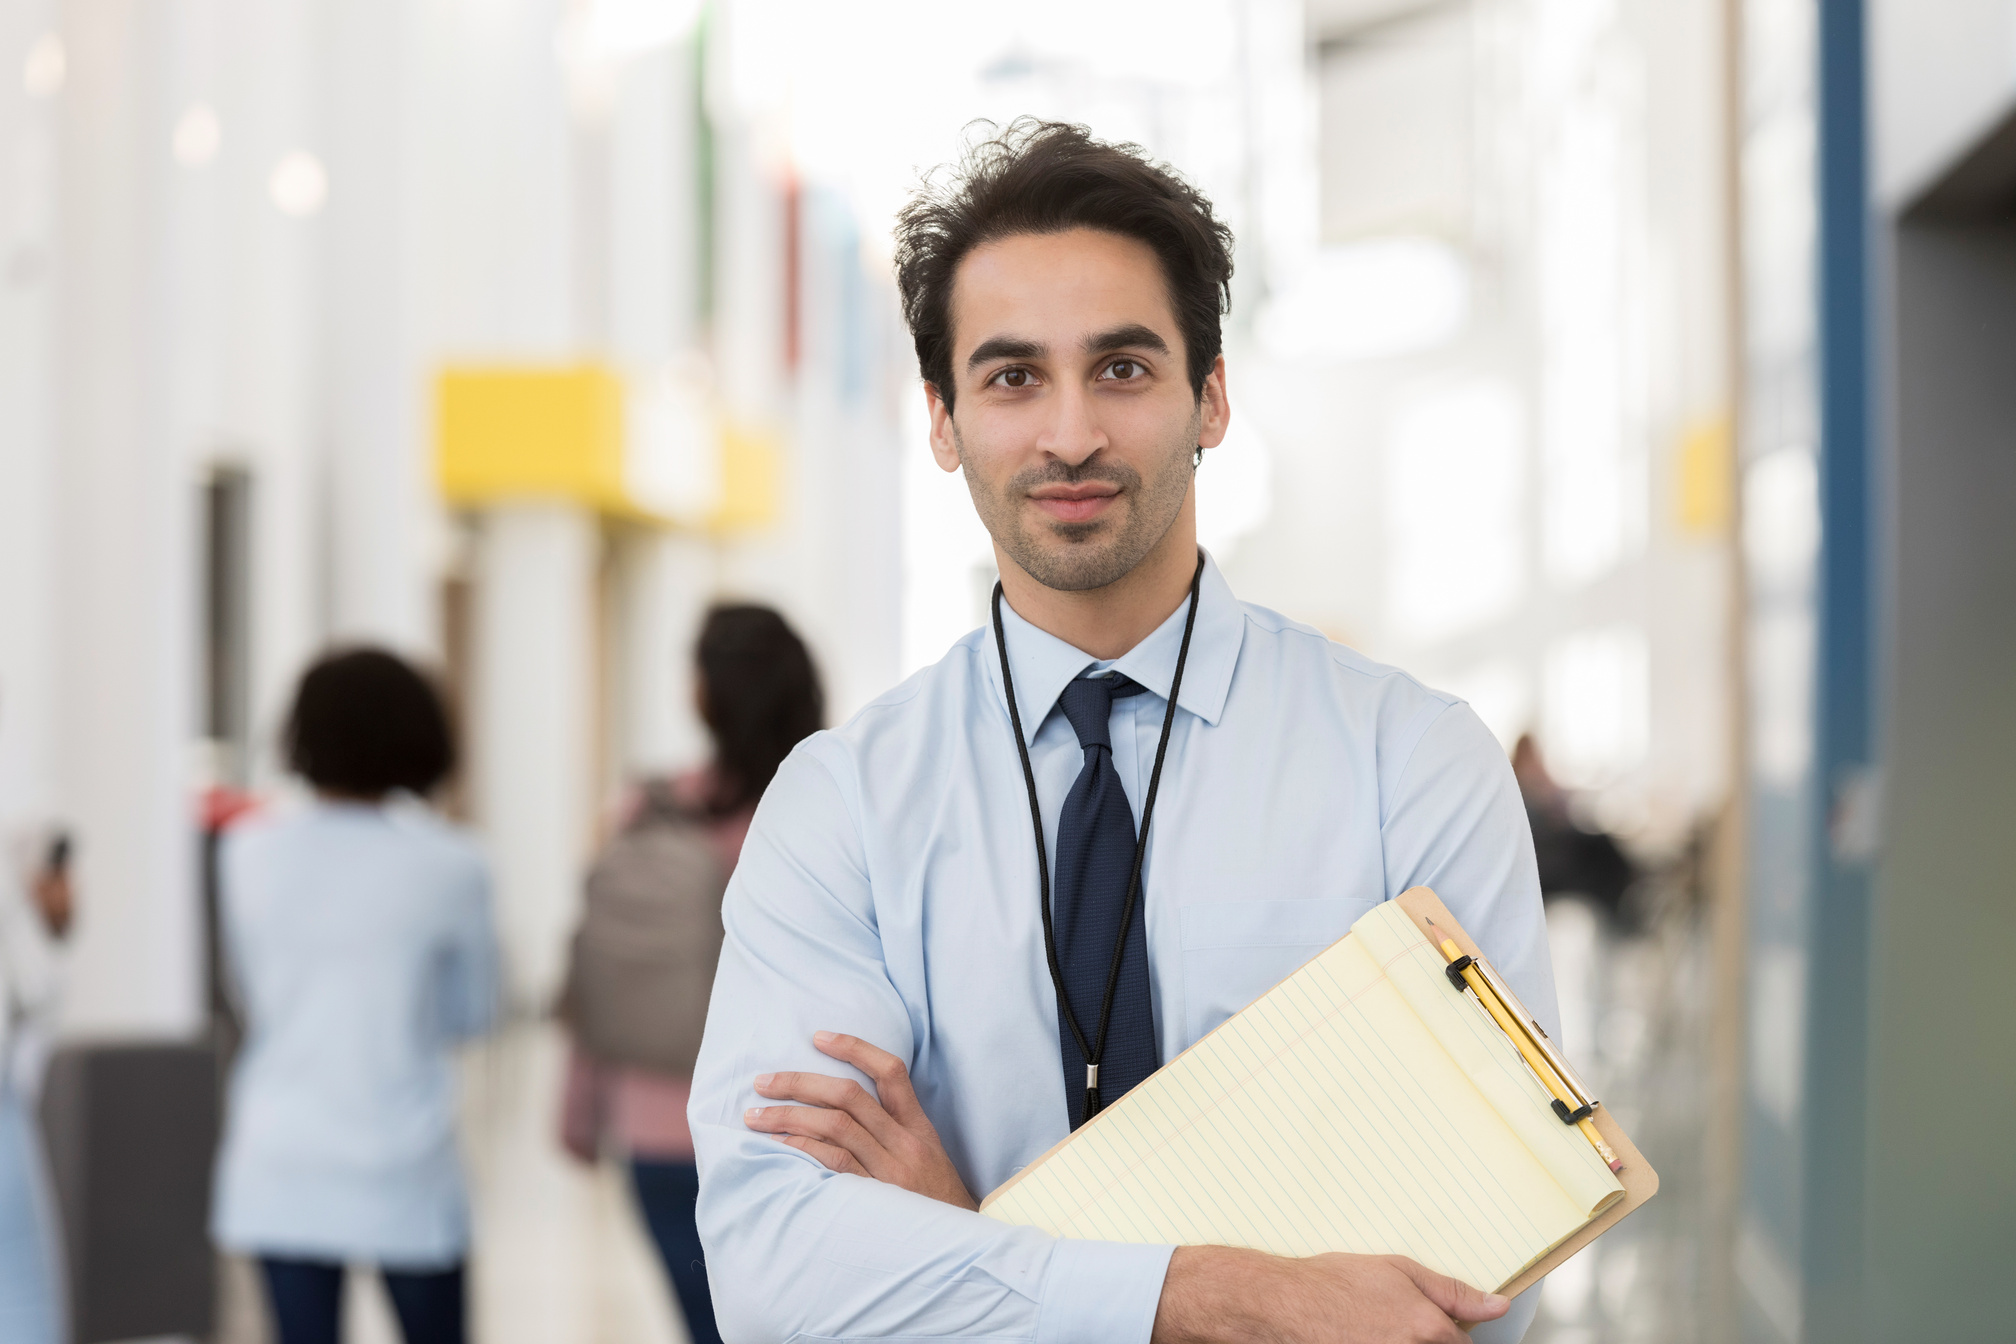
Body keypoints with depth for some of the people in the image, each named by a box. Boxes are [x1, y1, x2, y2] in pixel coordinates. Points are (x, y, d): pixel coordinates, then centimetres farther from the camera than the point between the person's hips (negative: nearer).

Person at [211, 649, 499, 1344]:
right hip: (404, 1177, -2)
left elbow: (251, 994, 10)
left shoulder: (250, 855, -3)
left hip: (280, 1173, 2)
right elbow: (471, 1012, 4)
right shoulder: (448, 868, -9)